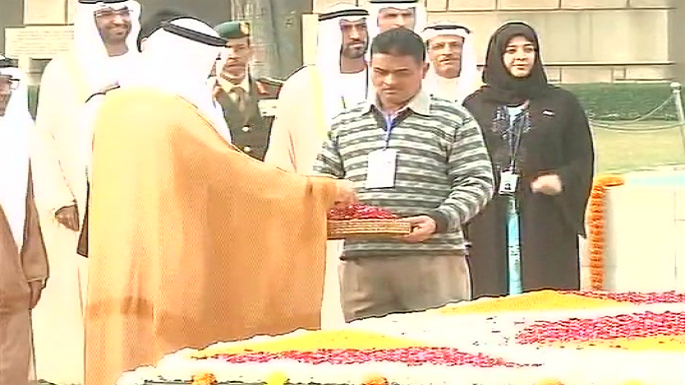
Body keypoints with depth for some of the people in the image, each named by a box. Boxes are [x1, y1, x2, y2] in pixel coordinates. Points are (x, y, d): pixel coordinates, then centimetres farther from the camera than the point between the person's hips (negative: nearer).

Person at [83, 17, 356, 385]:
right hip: (165, 274, -7)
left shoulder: (115, 106, 10)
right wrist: (326, 188, 0)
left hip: (117, 270, 7)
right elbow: (241, 173, -8)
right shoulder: (177, 115, -12)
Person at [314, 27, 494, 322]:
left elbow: (476, 182, -1)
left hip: (433, 261, -3)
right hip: (361, 262, 4)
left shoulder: (455, 121, 4)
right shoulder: (345, 124, 18)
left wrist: (439, 220, -17)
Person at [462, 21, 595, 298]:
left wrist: (561, 181, -12)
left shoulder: (563, 104, 11)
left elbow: (582, 160, 6)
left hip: (545, 226, -1)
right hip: (488, 226, 1)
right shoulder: (474, 106, 13)